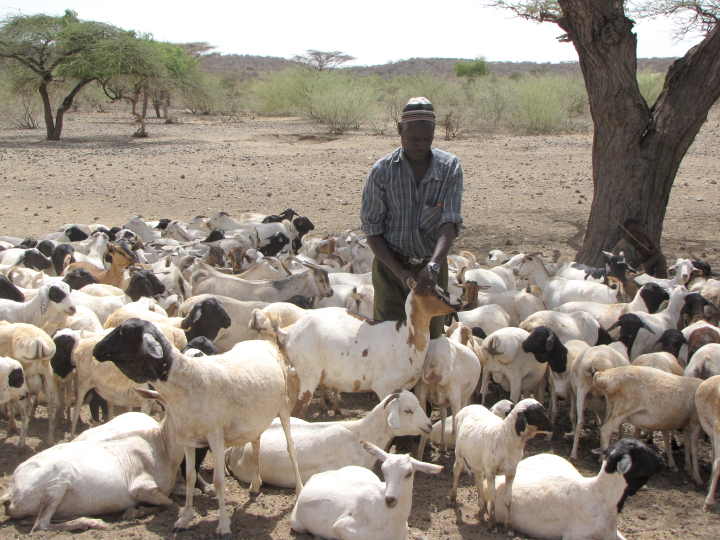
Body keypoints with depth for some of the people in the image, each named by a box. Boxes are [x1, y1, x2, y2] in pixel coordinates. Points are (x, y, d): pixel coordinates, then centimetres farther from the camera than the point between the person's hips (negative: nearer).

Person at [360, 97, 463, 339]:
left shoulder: (450, 167, -6)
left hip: (433, 268, 1)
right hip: (391, 266, -1)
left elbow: (450, 222, -16)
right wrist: (400, 272, -16)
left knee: (430, 335, 9)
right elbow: (372, 229, -5)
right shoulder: (382, 171, -8)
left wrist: (433, 265, -33)